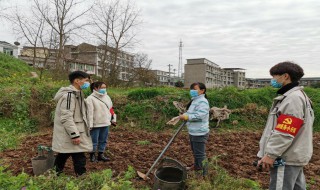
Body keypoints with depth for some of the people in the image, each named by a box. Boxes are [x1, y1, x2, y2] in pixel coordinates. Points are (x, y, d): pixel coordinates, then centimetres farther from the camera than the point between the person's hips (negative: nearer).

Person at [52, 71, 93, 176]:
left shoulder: (76, 93, 13)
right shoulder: (69, 95, -20)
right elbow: (66, 117, -25)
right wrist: (75, 134, -24)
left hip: (66, 135, 11)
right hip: (69, 135, -11)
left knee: (63, 155, 22)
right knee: (79, 158, -4)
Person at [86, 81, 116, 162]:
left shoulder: (107, 97, 11)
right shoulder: (91, 98, -11)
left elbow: (111, 108, 18)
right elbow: (89, 112, -14)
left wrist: (113, 119, 17)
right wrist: (90, 124, -16)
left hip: (106, 123, 6)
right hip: (95, 124, -6)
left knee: (103, 140, 14)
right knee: (94, 141, 5)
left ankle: (101, 154, 26)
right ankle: (92, 155, 22)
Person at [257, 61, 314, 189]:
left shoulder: (293, 98, -18)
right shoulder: (296, 96, 15)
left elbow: (285, 132, -24)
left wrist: (270, 154, -20)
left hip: (286, 158, -10)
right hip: (293, 156, 10)